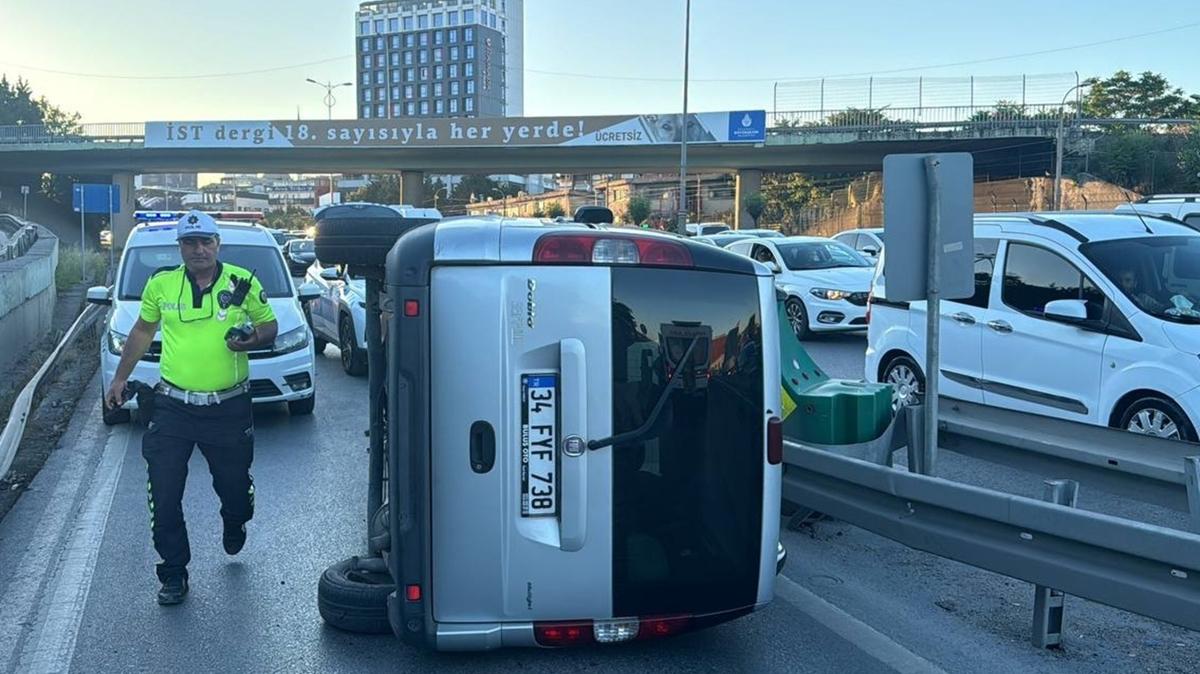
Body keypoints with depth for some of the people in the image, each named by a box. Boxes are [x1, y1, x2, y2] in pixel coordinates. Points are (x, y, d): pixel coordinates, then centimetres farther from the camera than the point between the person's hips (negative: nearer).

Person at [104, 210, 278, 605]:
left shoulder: (243, 283, -2)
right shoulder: (160, 285, 3)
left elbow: (270, 327, 8)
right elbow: (143, 330, 17)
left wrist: (253, 340, -15)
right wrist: (120, 378, 16)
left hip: (229, 408, -1)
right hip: (173, 408, 1)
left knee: (235, 487, 11)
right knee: (164, 496, -1)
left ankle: (234, 527, 47)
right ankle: (174, 574, 14)